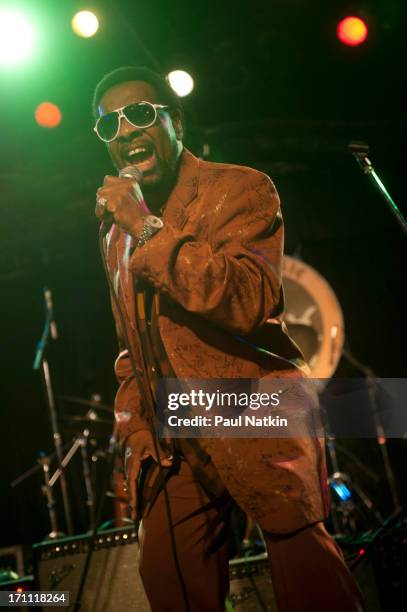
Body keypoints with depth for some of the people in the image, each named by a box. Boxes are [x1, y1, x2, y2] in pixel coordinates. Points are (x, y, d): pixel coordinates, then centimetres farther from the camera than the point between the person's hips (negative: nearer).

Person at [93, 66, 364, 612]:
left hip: (258, 424, -5)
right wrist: (135, 433, 7)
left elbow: (251, 303, -22)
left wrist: (148, 228, -22)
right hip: (176, 444, 6)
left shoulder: (241, 189, -6)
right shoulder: (116, 232, 15)